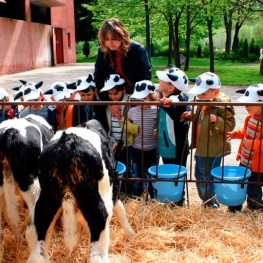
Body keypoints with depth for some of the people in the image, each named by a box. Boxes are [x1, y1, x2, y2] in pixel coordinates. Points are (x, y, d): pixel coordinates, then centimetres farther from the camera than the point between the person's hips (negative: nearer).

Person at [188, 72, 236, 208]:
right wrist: (191, 116, 1)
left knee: (207, 178, 2)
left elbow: (230, 124, -20)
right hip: (201, 149, 9)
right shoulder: (203, 104, 5)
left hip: (213, 151, -9)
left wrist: (217, 120, -36)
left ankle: (211, 204, 21)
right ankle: (206, 202, 37)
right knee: (199, 176, 20)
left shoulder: (221, 106, -19)